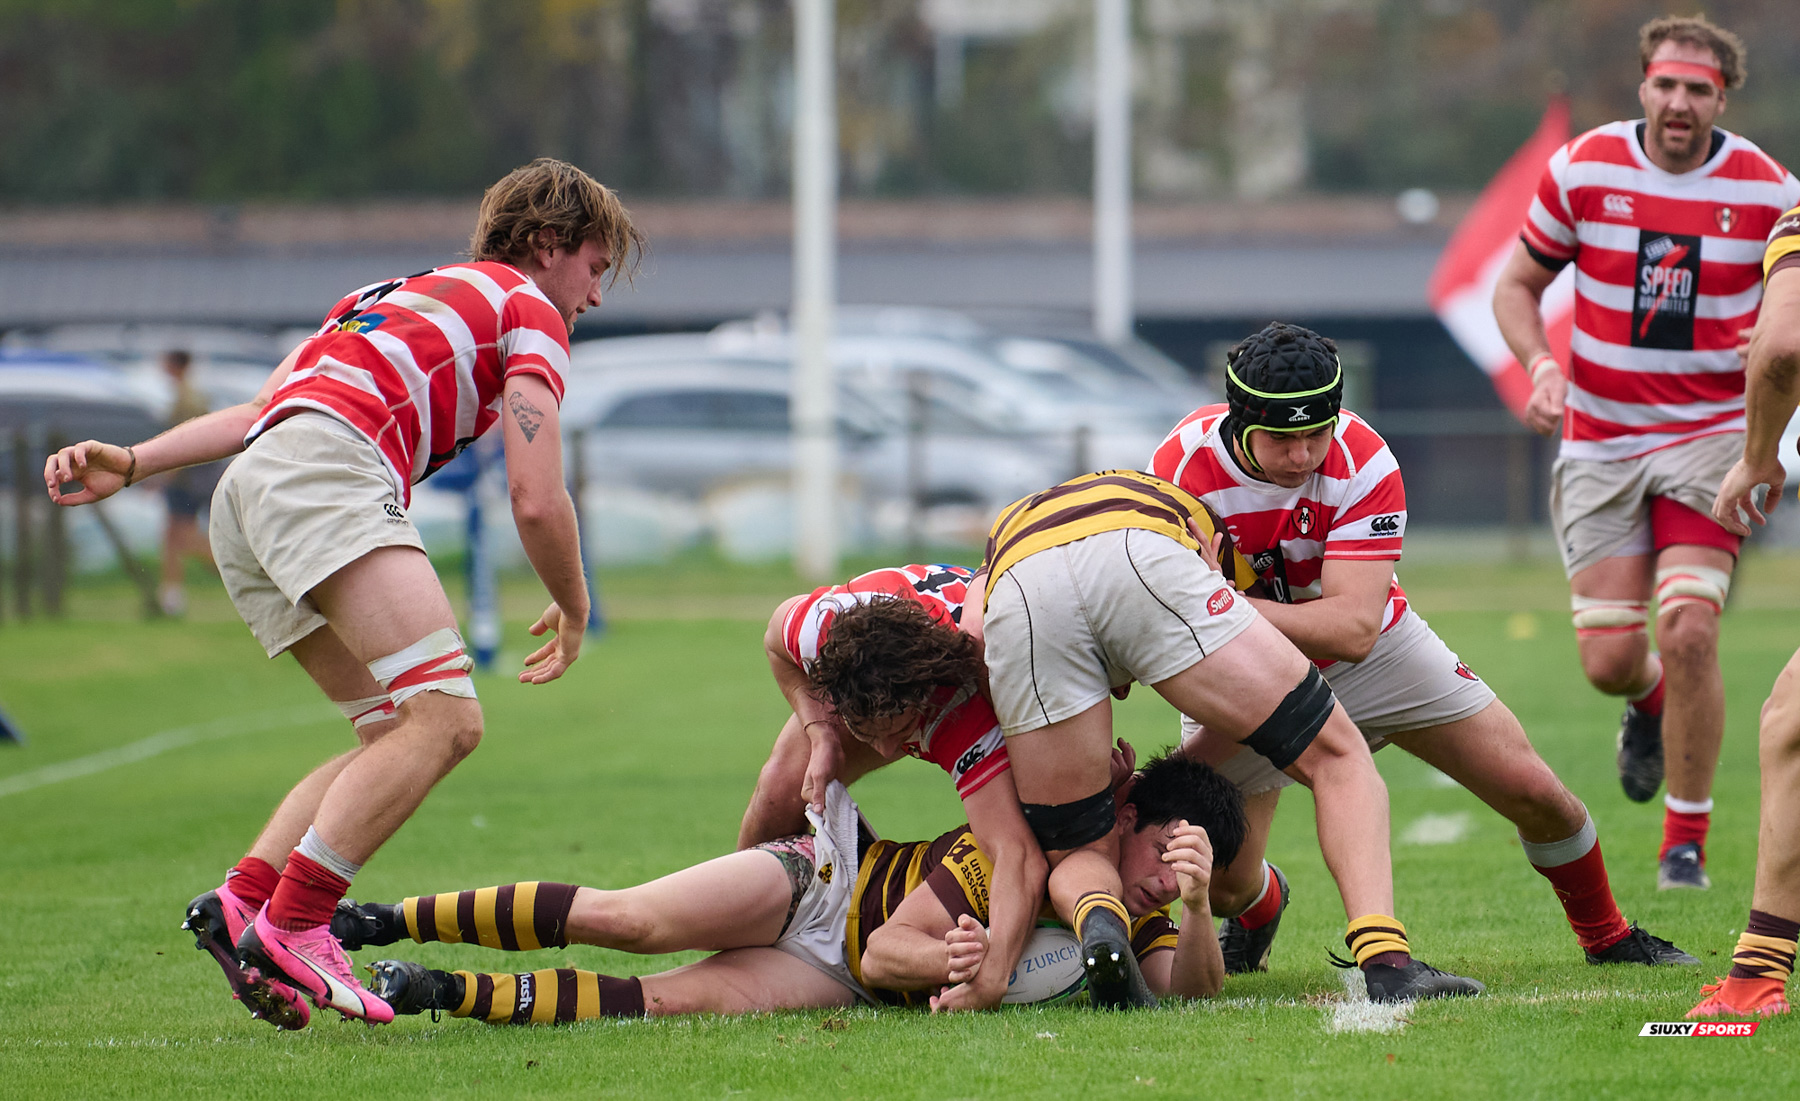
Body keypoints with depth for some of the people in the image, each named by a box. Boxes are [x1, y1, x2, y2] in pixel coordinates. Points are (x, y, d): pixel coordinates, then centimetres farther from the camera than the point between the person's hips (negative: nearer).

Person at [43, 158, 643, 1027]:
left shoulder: (394, 299, 38)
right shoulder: (529, 311, 14)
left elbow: (254, 414, 26)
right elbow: (536, 500, 5)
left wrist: (134, 464, 17)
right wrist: (572, 611, 21)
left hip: (247, 499, 9)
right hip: (327, 467, -9)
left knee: (399, 734, 9)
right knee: (444, 713, -18)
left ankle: (243, 902, -6)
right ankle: (291, 931, -28)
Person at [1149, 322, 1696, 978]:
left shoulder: (1363, 462, -30)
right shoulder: (1184, 468, -29)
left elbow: (1352, 628, -37)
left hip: (1370, 651, 1)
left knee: (1534, 793, -1)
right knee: (1222, 879, -13)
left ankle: (1608, 936, 29)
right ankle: (1259, 910, 28)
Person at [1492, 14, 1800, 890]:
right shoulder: (1583, 170, -4)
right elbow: (1516, 286, 6)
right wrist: (1541, 368, -12)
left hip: (1711, 436, -1)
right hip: (1600, 443, 1)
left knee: (1688, 631, -18)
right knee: (1609, 660, -3)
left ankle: (1686, 841, -1)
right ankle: (1649, 701, 38)